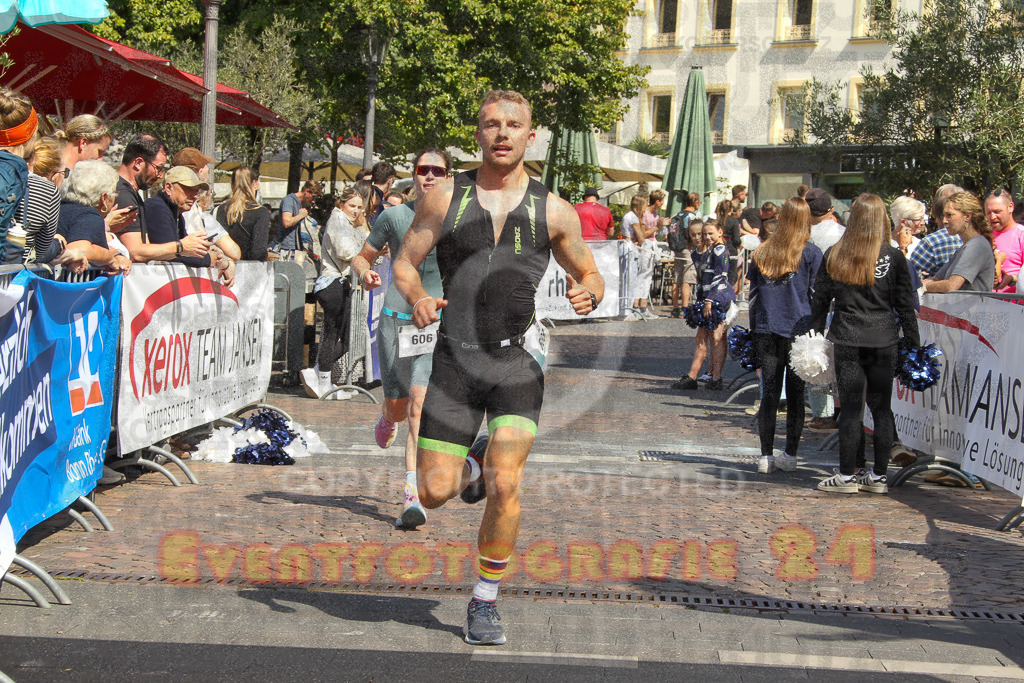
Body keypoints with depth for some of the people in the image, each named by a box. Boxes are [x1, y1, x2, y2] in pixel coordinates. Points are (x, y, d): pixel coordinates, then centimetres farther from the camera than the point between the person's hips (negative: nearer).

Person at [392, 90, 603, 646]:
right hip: (455, 360, 1)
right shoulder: (446, 199, 3)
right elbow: (404, 263, 8)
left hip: (516, 361, -1)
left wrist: (587, 293, -10)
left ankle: (485, 602, 7)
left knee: (504, 486, -14)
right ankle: (471, 468, 38)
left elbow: (590, 274, 14)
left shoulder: (553, 211, 4)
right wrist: (417, 298, -15)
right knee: (434, 493, 0)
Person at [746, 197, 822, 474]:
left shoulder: (762, 252, 7)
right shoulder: (811, 253, -2)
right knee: (795, 394, 5)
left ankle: (766, 456, 3)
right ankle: (790, 455, 8)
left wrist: (754, 330, 16)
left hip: (765, 329, 2)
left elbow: (752, 293, 10)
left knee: (769, 392, 5)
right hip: (798, 329, -2)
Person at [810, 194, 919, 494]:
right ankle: (878, 476, 11)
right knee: (881, 407, 7)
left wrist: (815, 335, 15)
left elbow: (819, 300, 6)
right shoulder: (894, 257, -2)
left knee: (850, 407, 3)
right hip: (883, 341, 0)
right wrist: (914, 344, 7)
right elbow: (905, 305, 1)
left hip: (846, 339, 0)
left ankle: (849, 475, 5)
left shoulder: (833, 255, 1)